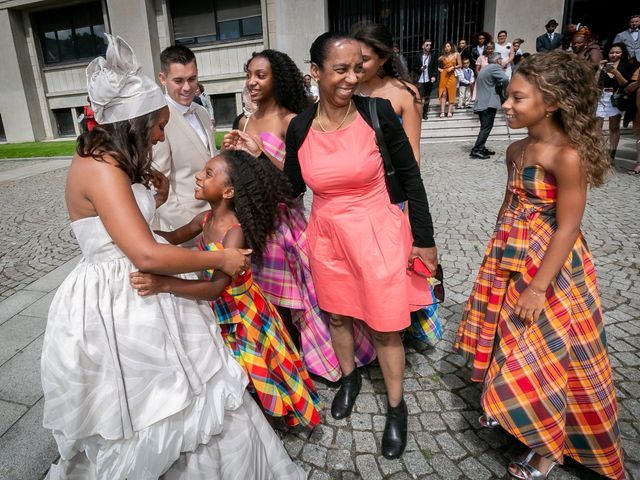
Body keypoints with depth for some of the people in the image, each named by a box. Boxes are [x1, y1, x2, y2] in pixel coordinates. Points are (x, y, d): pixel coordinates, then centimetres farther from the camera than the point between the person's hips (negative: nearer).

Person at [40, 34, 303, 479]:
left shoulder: (106, 160, 8)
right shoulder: (101, 169, -23)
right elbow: (147, 255, -29)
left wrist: (152, 200, 15)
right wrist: (220, 259, -19)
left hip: (135, 295, 10)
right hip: (116, 307, -9)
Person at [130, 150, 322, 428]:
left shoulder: (236, 231, -30)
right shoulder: (206, 219, -8)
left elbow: (215, 288, -40)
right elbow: (174, 237, 10)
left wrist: (163, 284, -51)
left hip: (242, 316, -7)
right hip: (218, 313, 7)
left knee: (246, 382, 13)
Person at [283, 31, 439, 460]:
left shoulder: (378, 111, -13)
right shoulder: (300, 127, -5)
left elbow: (410, 176, -6)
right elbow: (292, 188, 7)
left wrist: (425, 239, -4)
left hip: (378, 234, -3)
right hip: (327, 237, 3)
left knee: (385, 326, 9)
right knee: (338, 314, 21)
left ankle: (396, 406, 35)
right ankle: (350, 377, 52)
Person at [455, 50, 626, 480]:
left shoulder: (568, 155, -19)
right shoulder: (516, 150, 4)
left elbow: (567, 228, -19)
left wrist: (538, 287, -19)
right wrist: (497, 254, 17)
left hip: (550, 266, -7)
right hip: (510, 261, 7)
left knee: (541, 354, 4)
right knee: (508, 344, 18)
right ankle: (508, 408, 43)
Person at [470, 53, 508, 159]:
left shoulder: (484, 68, 22)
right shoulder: (495, 67, -6)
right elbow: (505, 79, -20)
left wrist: (499, 86, 17)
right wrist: (504, 88, -1)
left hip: (481, 103, 9)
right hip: (489, 103, -9)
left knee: (485, 127, 14)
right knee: (486, 127, -10)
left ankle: (481, 148, 16)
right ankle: (476, 150, -15)